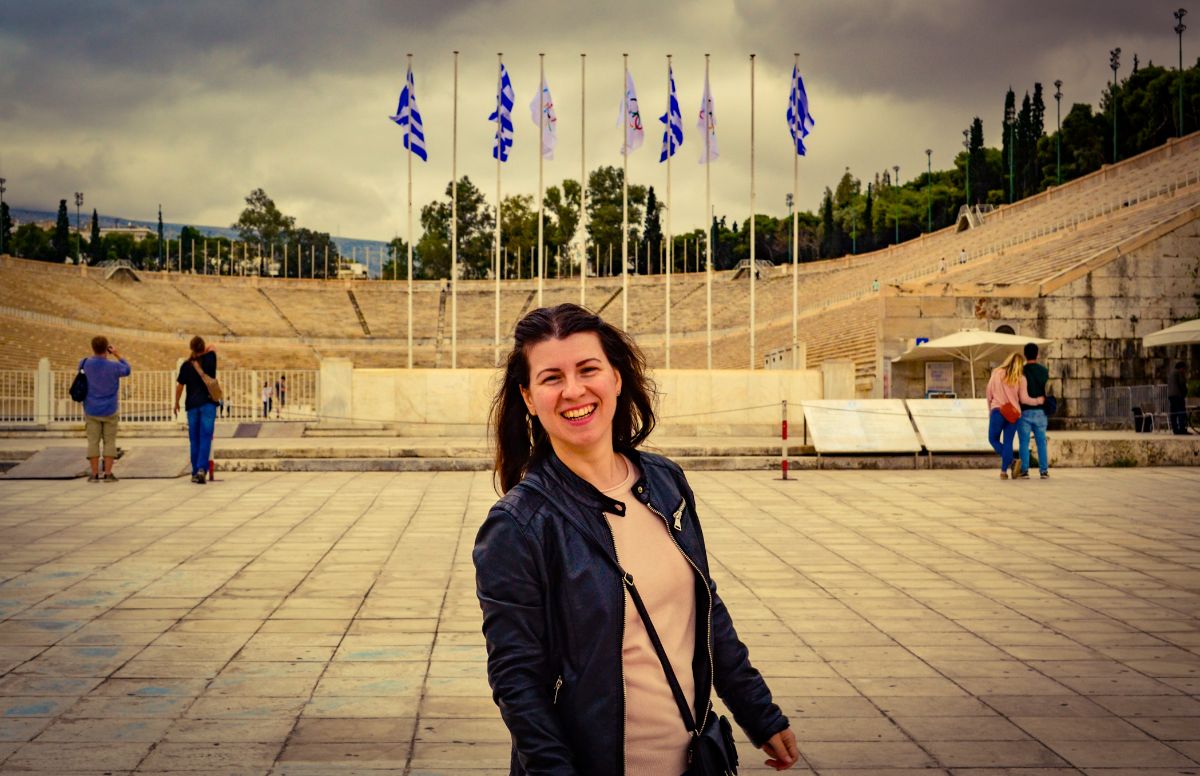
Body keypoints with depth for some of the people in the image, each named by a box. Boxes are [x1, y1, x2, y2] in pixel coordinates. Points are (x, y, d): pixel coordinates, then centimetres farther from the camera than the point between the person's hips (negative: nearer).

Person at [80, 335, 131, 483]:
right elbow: (127, 370, 6)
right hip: (109, 411, -1)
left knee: (93, 442, 4)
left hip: (91, 411, 2)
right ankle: (108, 473, 3)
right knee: (109, 442, 5)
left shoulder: (86, 364, -9)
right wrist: (117, 355, 9)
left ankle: (94, 474, 4)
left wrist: (94, 355, 15)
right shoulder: (113, 366, -14)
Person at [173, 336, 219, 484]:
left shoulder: (186, 365, -1)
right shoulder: (209, 360, 0)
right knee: (205, 438, -5)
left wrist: (176, 403, 11)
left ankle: (195, 472, 13)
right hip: (208, 403, -1)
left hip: (192, 405, 1)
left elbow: (180, 386, 1)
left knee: (194, 440, 9)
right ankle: (202, 468, -21)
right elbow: (212, 348, 22)